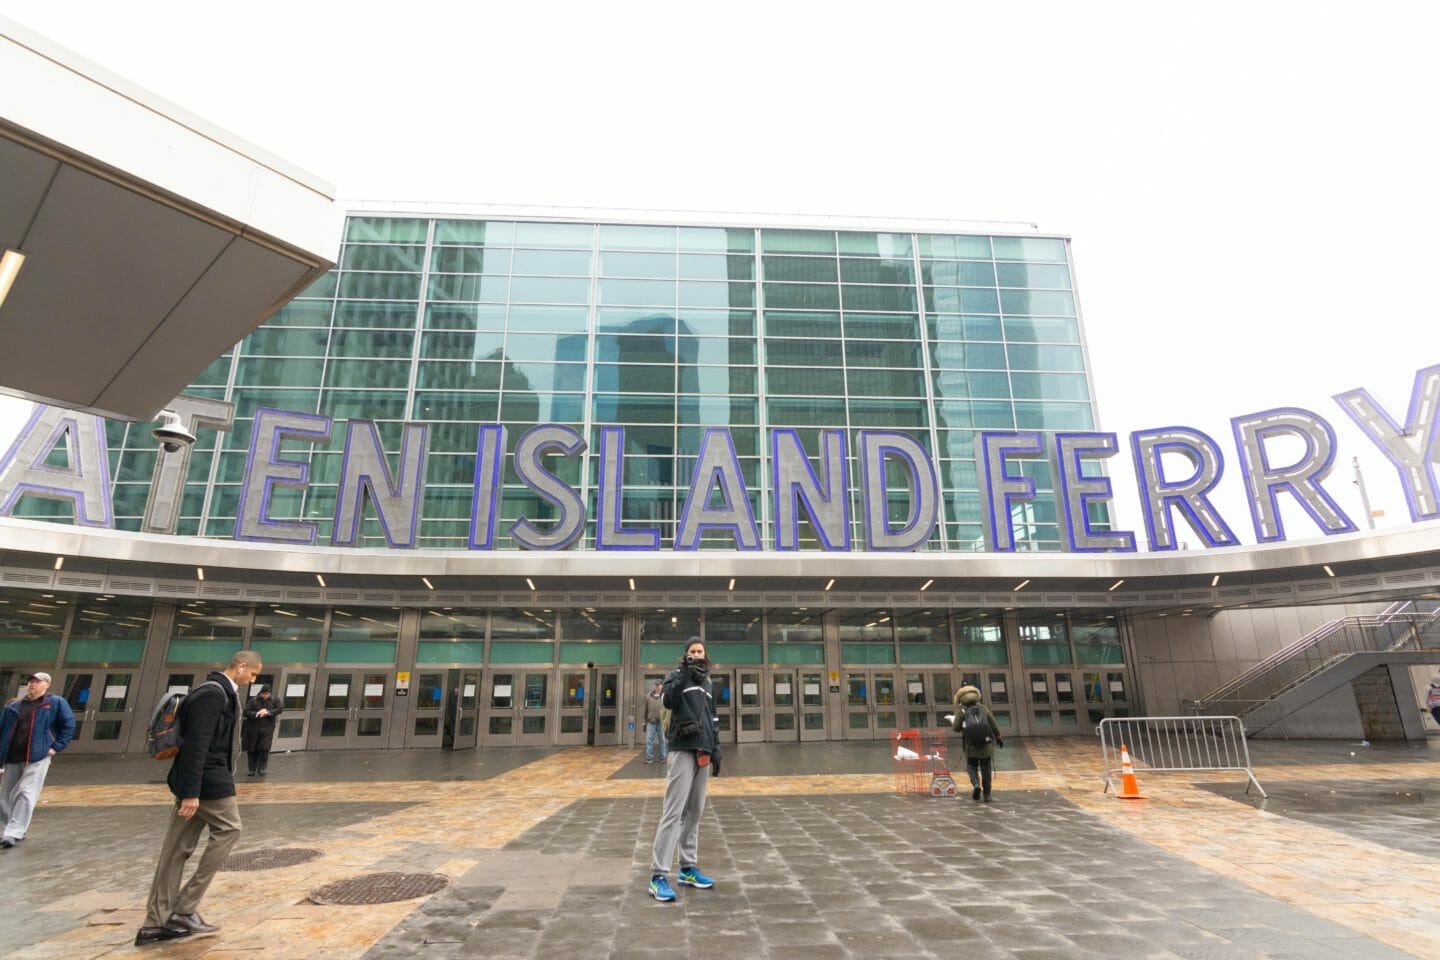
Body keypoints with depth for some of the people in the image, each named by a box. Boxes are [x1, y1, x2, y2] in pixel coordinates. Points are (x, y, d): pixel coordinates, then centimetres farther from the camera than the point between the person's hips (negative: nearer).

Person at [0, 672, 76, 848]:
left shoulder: (55, 703, 1)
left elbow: (69, 724, -1)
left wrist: (56, 746, -7)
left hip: (37, 758, -5)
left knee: (26, 795, -11)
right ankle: (16, 830, 28)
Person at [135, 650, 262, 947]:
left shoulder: (219, 692, 14)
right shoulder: (213, 694, -18)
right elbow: (196, 744, -23)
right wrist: (191, 792, -24)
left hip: (199, 777, 10)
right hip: (206, 777, -10)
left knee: (178, 846, 11)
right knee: (228, 828, 1)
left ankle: (156, 923, 17)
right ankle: (185, 908, 4)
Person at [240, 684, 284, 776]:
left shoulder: (274, 701, 5)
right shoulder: (253, 701, 1)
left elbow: (280, 708, -8)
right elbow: (246, 712, -5)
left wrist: (269, 712, -20)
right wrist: (256, 714, -21)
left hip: (267, 729, -1)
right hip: (253, 729, 1)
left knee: (264, 749, -10)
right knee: (252, 751, 5)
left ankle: (261, 769, -1)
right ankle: (252, 770, 18)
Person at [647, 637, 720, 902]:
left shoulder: (707, 683, 19)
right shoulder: (676, 676, 1)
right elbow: (668, 700, -19)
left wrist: (716, 750, 14)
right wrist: (684, 673, -22)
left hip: (703, 753, 6)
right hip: (682, 751, -6)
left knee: (694, 812, 9)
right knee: (673, 812, -10)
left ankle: (688, 868, 19)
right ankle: (658, 876, -8)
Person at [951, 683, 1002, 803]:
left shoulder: (961, 710, -3)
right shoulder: (983, 708, 6)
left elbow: (956, 728, -5)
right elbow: (993, 725, 11)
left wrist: (951, 724, 17)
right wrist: (998, 738, 24)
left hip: (971, 745, -2)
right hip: (986, 743, 2)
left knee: (971, 766, 17)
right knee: (986, 768, 15)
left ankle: (976, 784, -8)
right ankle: (986, 794, 15)